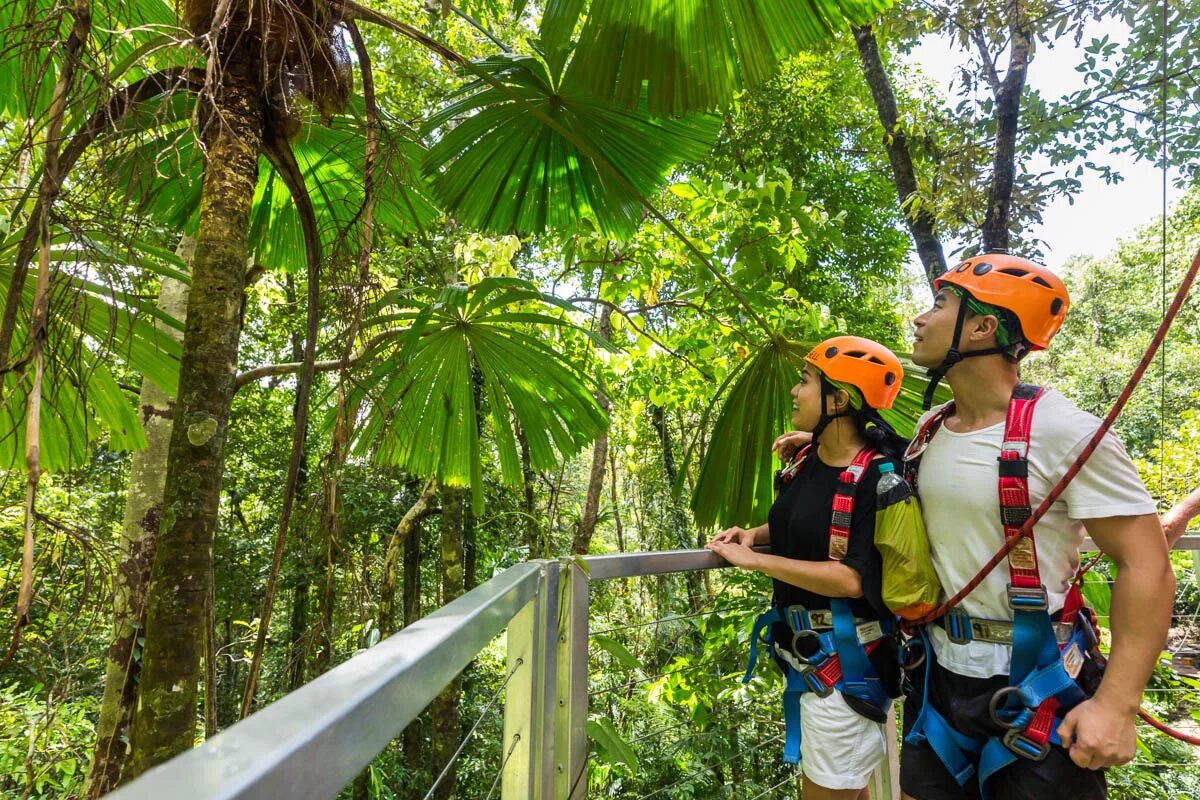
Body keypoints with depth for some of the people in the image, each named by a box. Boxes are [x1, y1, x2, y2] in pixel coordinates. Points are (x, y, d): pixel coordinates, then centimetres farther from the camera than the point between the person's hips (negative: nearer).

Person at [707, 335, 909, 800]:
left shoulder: (877, 478, -23)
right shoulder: (807, 461, 3)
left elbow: (854, 579, -28)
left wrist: (755, 561, -22)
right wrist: (753, 535, 1)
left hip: (846, 661, -8)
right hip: (807, 652, 8)